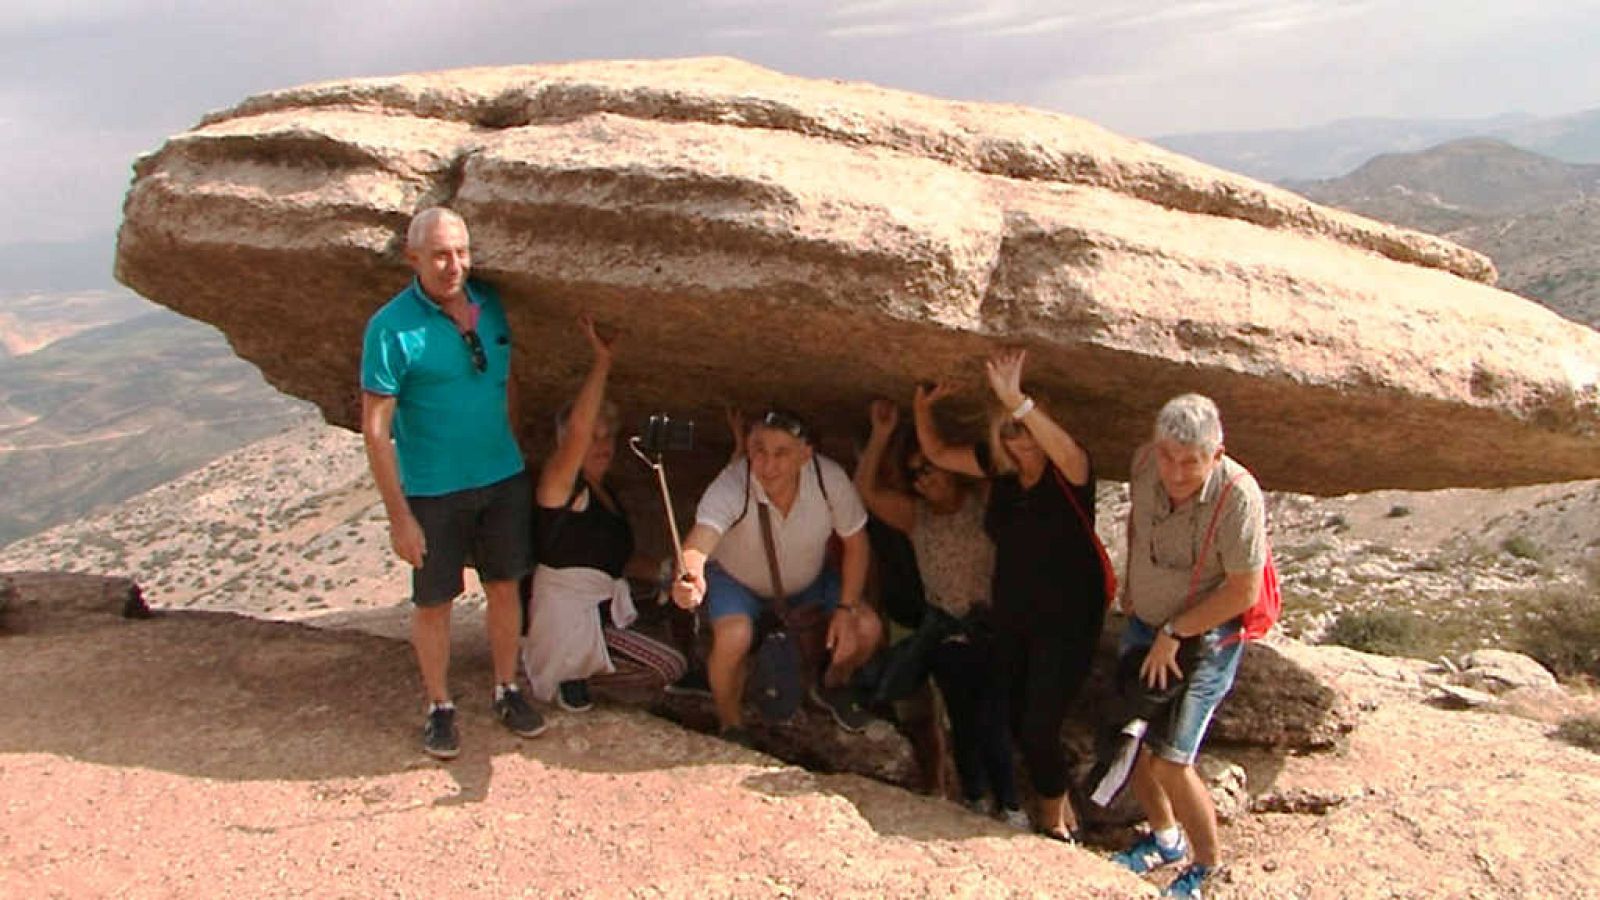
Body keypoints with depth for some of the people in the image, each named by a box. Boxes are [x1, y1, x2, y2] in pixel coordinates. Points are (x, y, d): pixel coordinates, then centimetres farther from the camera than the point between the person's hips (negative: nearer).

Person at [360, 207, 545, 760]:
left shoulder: (490, 304, 0)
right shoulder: (393, 327, -16)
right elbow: (375, 428, -15)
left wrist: (511, 454, 14)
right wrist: (398, 516, -16)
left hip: (503, 478, 5)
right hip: (433, 490, -4)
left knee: (504, 587, 14)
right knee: (433, 602, 7)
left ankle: (507, 692, 31)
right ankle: (439, 707, 25)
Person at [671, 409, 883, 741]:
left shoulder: (829, 479, -29)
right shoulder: (731, 486, -37)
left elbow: (855, 543, -13)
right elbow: (700, 540, -53)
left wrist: (847, 610, -19)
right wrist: (689, 576, -76)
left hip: (809, 579, 3)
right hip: (736, 579, -3)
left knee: (868, 628, -13)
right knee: (733, 637, -32)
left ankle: (832, 687, 22)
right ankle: (732, 727, -2)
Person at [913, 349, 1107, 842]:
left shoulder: (1069, 471, -17)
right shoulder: (999, 466, -1)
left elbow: (1067, 450, -42)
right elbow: (937, 453, 9)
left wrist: (1015, 400, -51)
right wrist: (922, 407, -8)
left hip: (1067, 620, -6)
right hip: (1011, 616, 6)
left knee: (1040, 723, -6)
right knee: (1015, 716, 13)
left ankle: (1054, 805, 24)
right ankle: (1053, 801, 38)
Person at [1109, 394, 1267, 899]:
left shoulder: (1238, 495, -28)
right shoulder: (1145, 463, -11)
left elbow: (1244, 591, -22)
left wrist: (1173, 634, -16)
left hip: (1205, 637, -6)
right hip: (1144, 625, 6)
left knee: (1168, 762, -9)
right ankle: (1165, 838, 36)